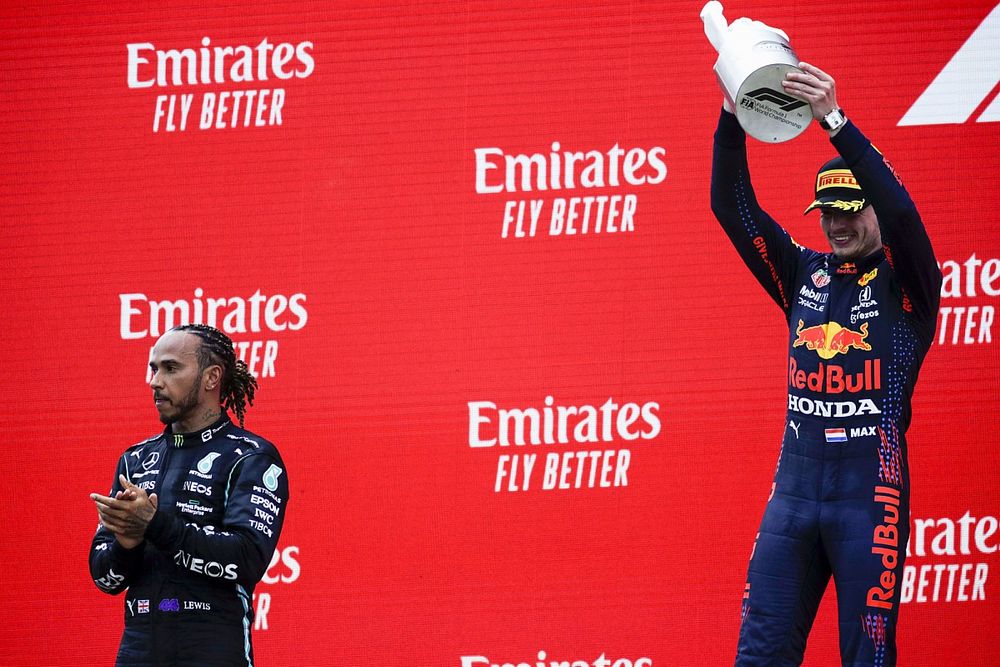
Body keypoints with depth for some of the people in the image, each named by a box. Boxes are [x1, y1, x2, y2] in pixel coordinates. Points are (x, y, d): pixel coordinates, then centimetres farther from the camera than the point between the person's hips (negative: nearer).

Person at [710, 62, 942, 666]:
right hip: (795, 482, 5)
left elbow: (899, 211, -18)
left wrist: (835, 121, -27)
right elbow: (733, 208, 6)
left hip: (872, 487, -4)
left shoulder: (906, 283, 1)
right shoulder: (805, 276, 13)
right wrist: (733, 118, -10)